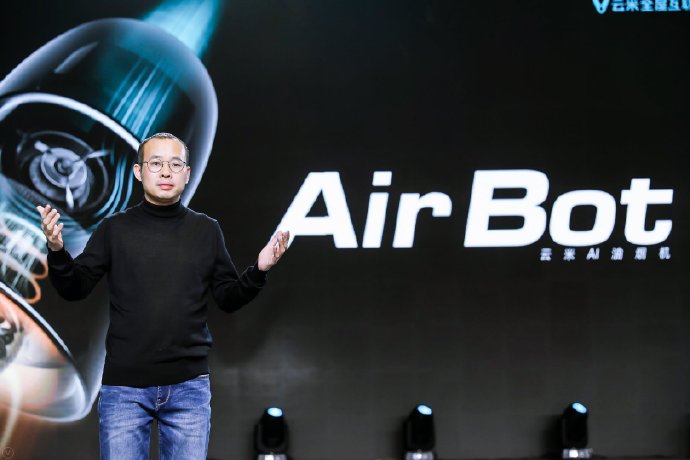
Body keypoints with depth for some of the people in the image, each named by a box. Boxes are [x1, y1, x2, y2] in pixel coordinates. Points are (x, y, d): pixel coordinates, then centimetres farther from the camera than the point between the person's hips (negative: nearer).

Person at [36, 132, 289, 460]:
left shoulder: (207, 230, 6)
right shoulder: (114, 228, 2)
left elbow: (228, 299, 10)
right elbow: (75, 289, 2)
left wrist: (258, 271, -8)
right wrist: (57, 252, -17)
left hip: (189, 385, 1)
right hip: (124, 386, -1)